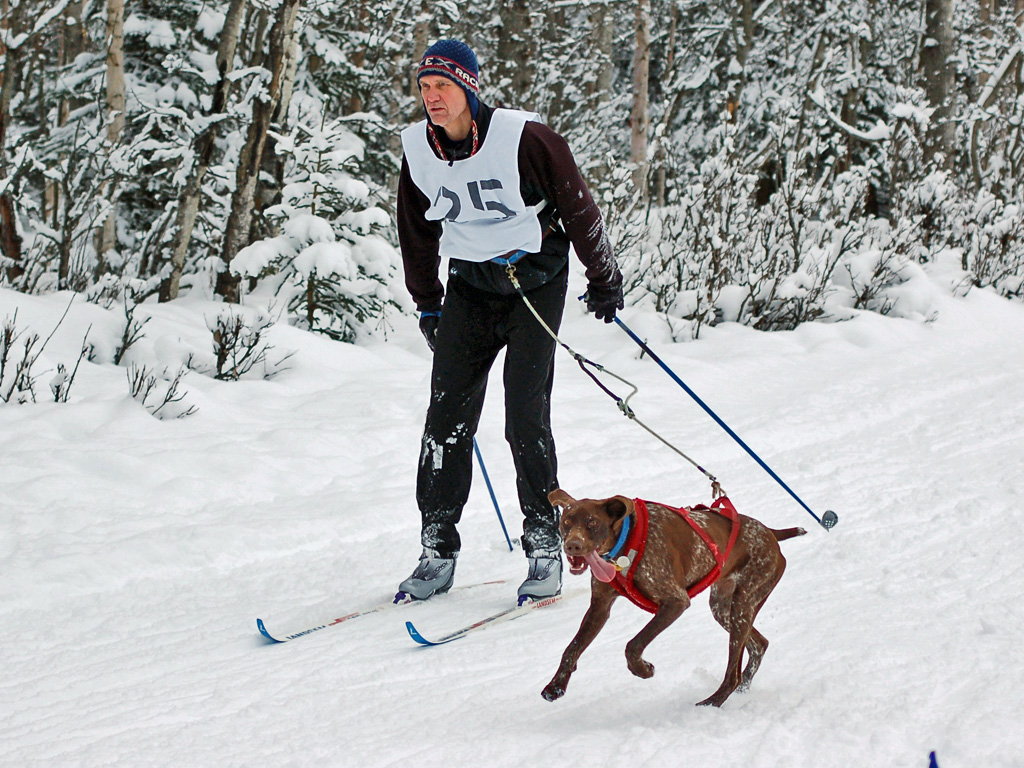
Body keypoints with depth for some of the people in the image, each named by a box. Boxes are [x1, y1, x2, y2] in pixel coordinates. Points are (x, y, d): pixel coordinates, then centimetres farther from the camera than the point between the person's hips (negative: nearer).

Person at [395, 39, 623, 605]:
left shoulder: (522, 138, -18)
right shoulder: (418, 149, -3)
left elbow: (577, 206, -6)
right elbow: (416, 232, 14)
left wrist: (603, 280, 1)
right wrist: (427, 304, 18)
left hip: (534, 281, -4)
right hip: (469, 286, 4)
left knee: (526, 421, -12)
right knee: (446, 420, -3)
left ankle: (545, 548, -1)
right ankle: (438, 551, 2)